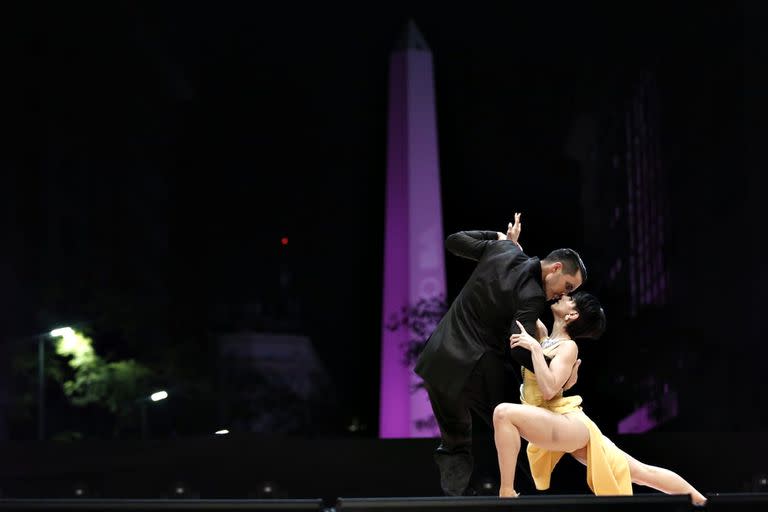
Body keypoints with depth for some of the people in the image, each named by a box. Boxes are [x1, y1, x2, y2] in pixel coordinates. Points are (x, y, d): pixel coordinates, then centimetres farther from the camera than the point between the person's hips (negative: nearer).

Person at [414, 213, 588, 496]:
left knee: (455, 443, 15)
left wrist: (500, 237, 27)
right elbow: (519, 348, -27)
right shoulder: (532, 296, -16)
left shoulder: (501, 250, 3)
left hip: (437, 361, 7)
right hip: (475, 370, -7)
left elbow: (454, 241, 18)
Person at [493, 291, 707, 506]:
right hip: (556, 427, 9)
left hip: (570, 424, -9)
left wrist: (534, 348, -22)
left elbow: (548, 389, -24)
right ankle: (699, 500, 26)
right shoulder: (544, 337, 12)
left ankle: (507, 493, -28)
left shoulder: (568, 346, -10)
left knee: (503, 413, -30)